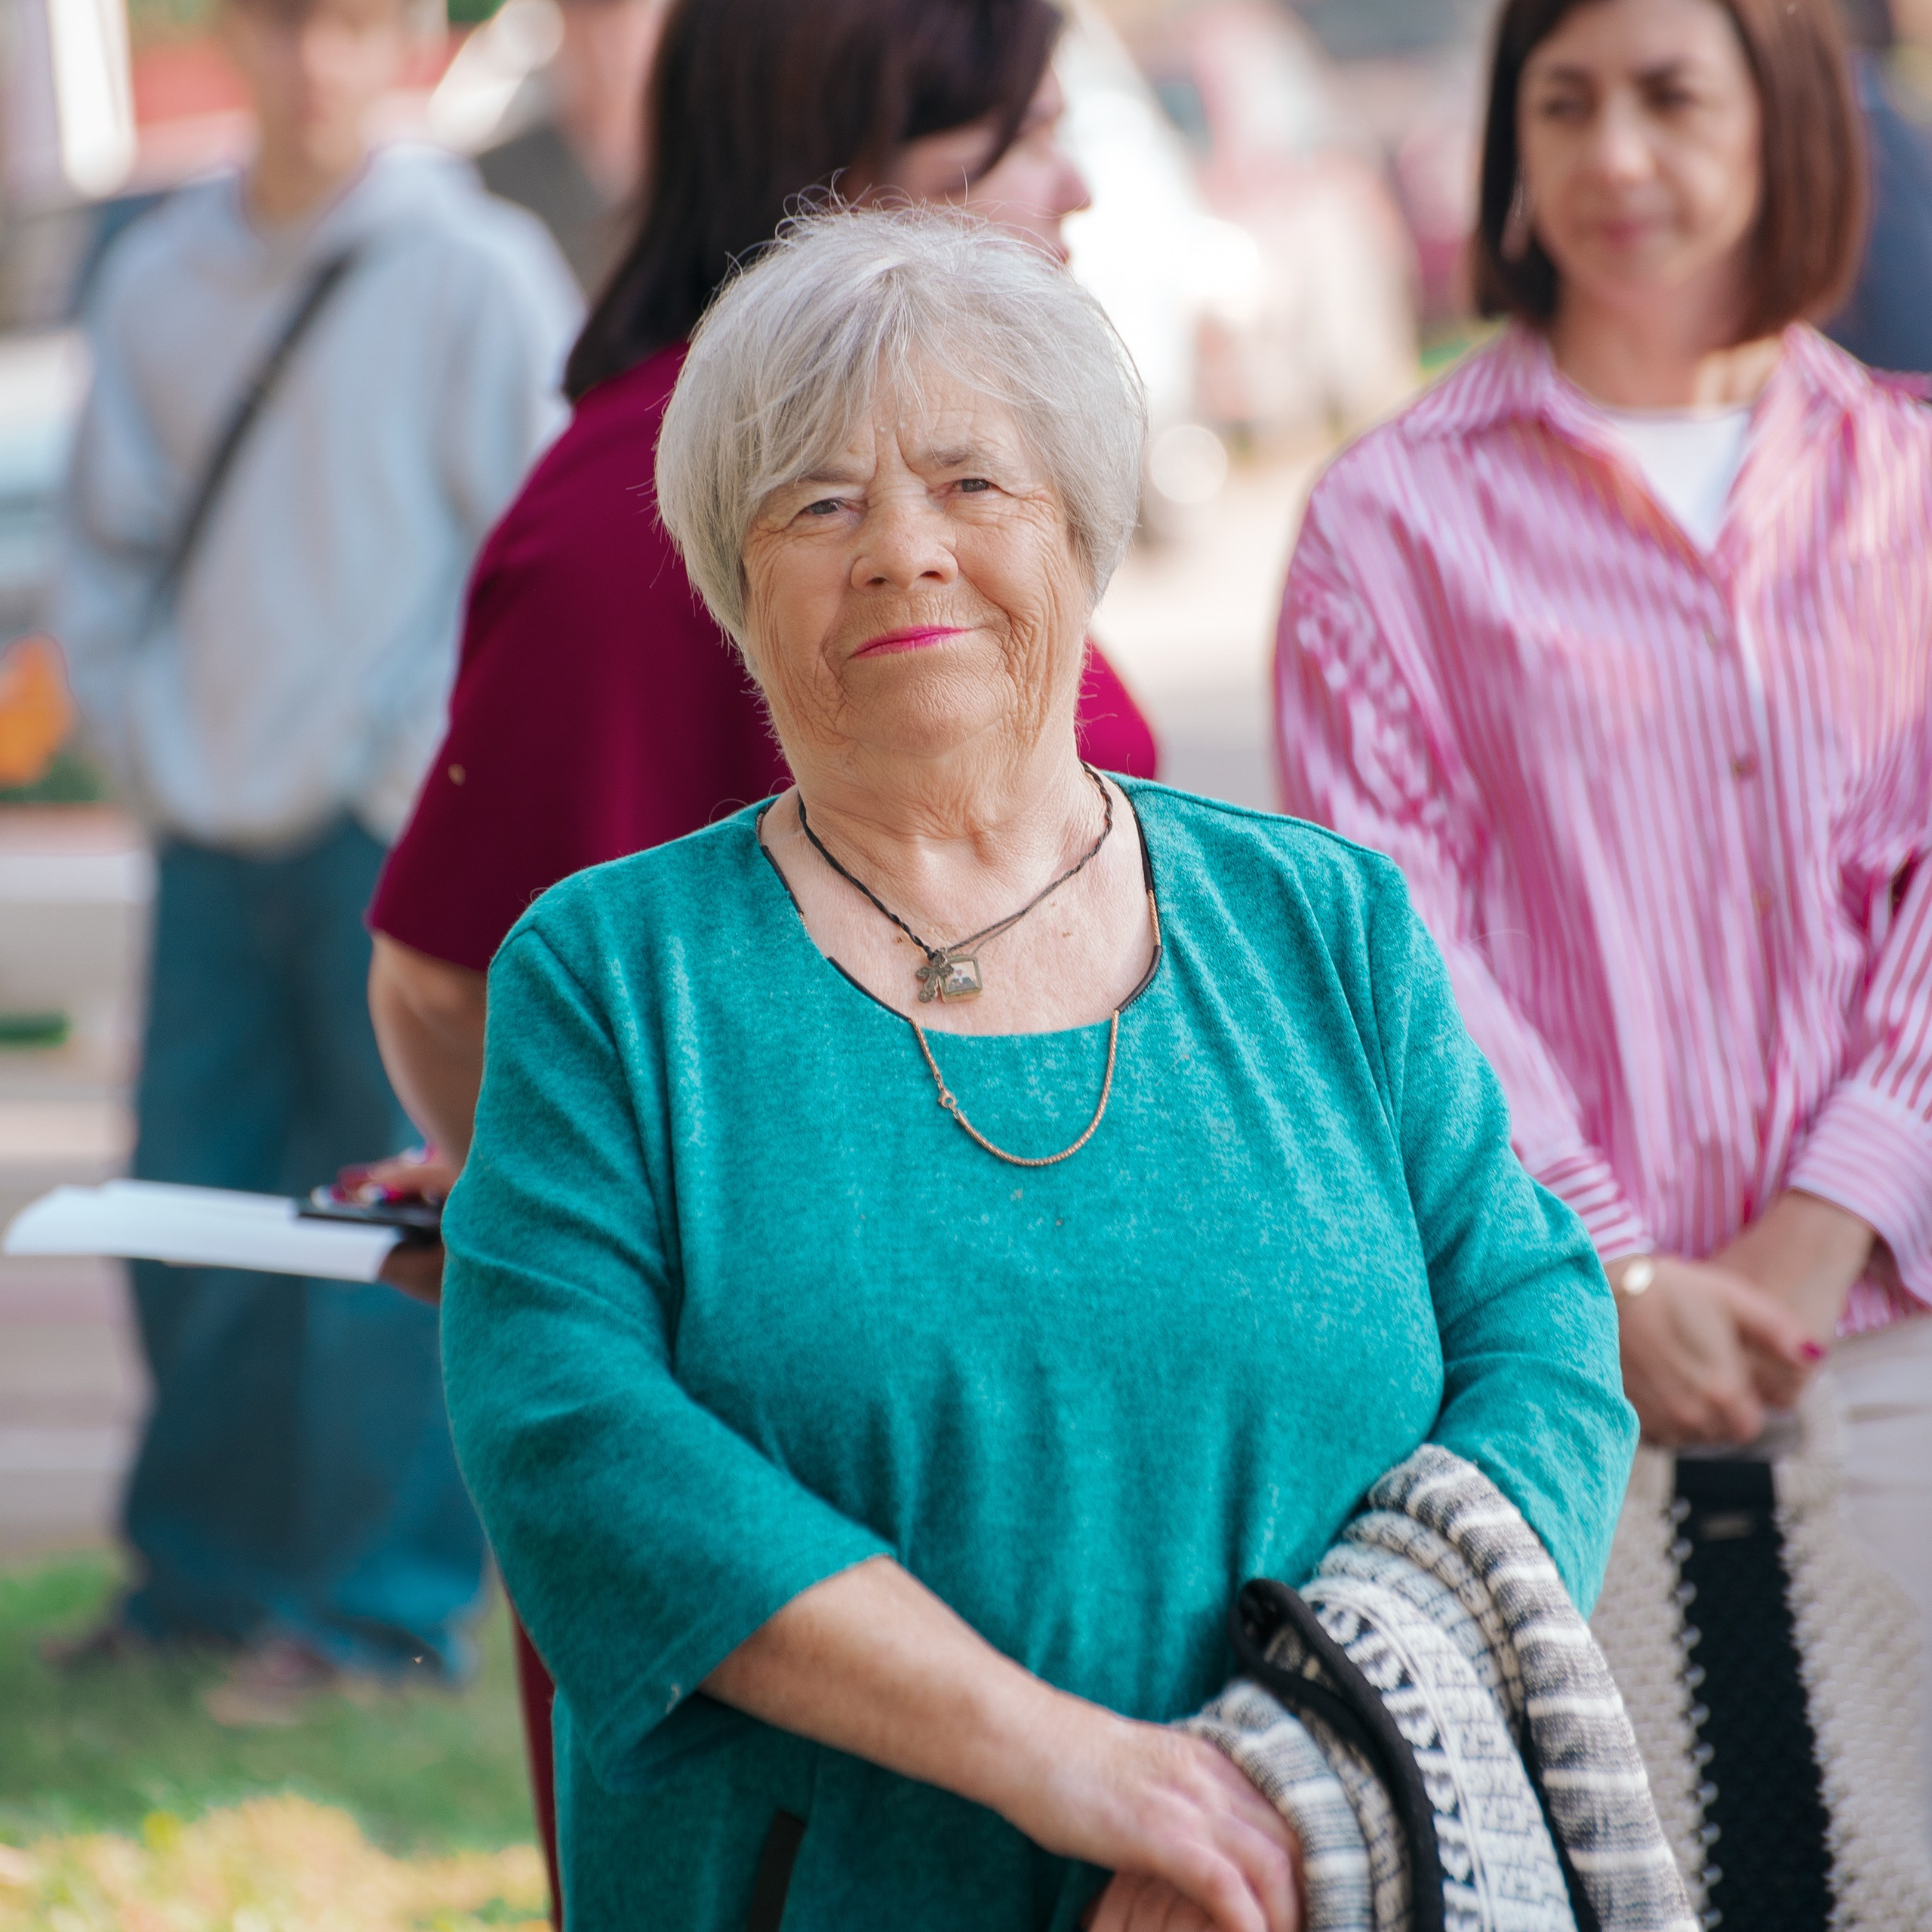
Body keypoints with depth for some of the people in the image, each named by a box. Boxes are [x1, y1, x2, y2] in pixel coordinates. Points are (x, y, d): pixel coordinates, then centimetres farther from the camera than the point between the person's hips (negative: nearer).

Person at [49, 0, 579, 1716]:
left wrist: (422, 770, -11)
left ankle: (383, 1602, 8)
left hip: (401, 837, -4)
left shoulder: (478, 275, -6)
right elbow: (108, 541, 15)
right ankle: (205, 1568, 21)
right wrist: (146, 737, 3)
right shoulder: (160, 278, 8)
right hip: (213, 833, 5)